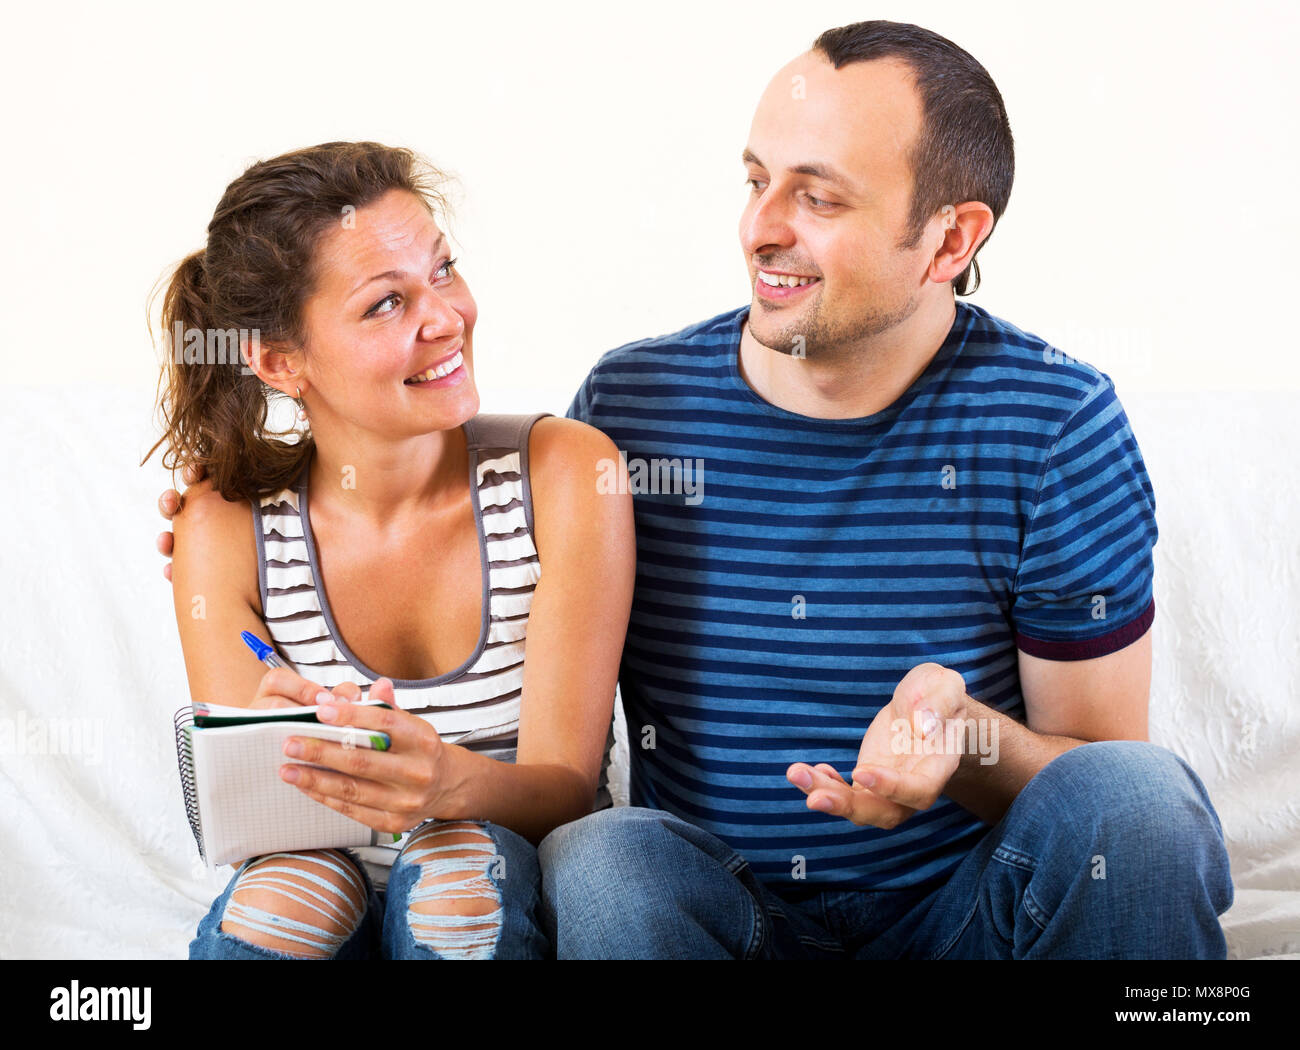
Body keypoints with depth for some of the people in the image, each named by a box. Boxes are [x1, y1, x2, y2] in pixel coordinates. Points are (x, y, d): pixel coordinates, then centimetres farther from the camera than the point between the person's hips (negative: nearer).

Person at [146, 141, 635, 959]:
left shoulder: (567, 473, -12)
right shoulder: (227, 528, -7)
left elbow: (565, 791, -14)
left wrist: (454, 783, -38)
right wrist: (281, 754, -32)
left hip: (514, 914, 0)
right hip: (322, 910, 1)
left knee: (463, 864, -32)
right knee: (288, 889, -31)